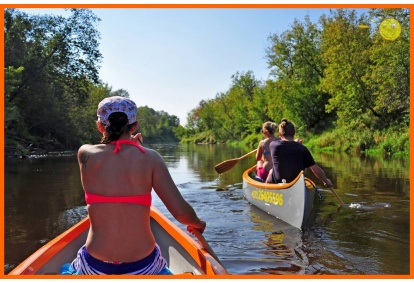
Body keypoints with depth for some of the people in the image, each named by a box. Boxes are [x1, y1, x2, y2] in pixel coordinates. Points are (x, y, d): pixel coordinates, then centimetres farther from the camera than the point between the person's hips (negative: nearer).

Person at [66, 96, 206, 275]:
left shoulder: (85, 154, -8)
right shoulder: (150, 158, -12)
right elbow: (181, 212, -15)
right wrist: (197, 223, 6)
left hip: (96, 267, 1)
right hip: (143, 266, -1)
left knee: (72, 269, 37)